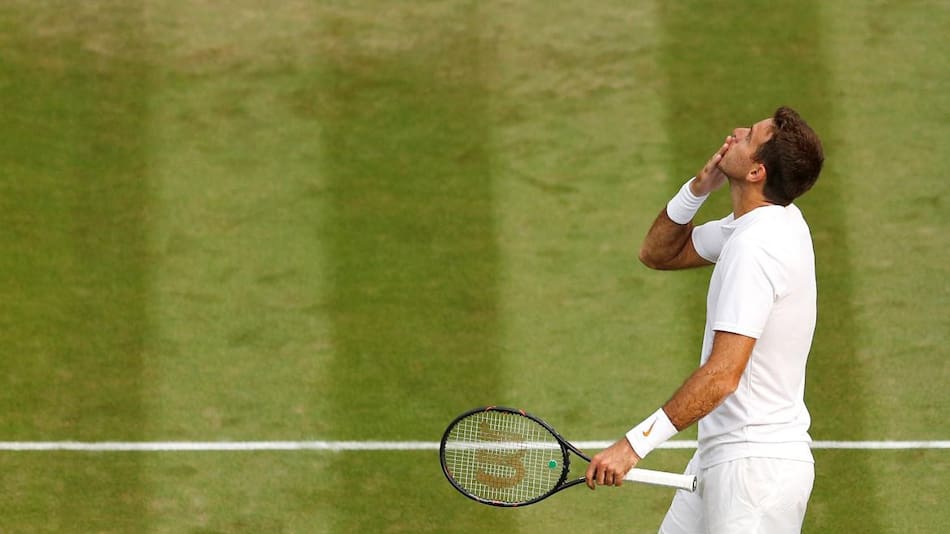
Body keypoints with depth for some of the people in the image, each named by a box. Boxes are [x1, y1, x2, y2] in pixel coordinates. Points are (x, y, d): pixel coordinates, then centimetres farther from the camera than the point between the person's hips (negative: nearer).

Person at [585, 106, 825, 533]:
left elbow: (723, 375, -27)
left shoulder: (754, 246, -22)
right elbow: (657, 253, 20)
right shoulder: (765, 222, 9)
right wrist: (698, 188, 2)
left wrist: (636, 443, -26)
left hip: (755, 466, -10)